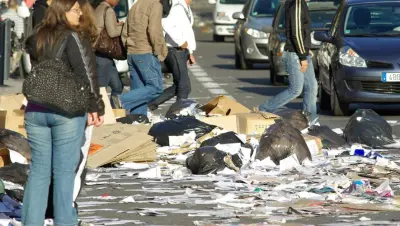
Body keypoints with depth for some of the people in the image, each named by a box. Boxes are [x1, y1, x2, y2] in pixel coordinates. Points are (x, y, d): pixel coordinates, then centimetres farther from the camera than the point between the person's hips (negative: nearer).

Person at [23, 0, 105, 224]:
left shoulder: (37, 38, 11)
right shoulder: (74, 38, -9)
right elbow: (87, 75, -12)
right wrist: (96, 107, -7)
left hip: (35, 111, 5)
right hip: (67, 112, -5)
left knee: (39, 169, 8)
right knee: (64, 170, 0)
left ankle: (32, 221, 7)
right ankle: (64, 221, 4)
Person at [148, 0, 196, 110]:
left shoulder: (186, 9, 16)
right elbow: (167, 25, -31)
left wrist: (190, 52, 21)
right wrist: (181, 42, -24)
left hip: (181, 51, 10)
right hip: (175, 51, -10)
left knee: (178, 86, 14)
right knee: (184, 87, -9)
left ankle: (152, 102, 17)